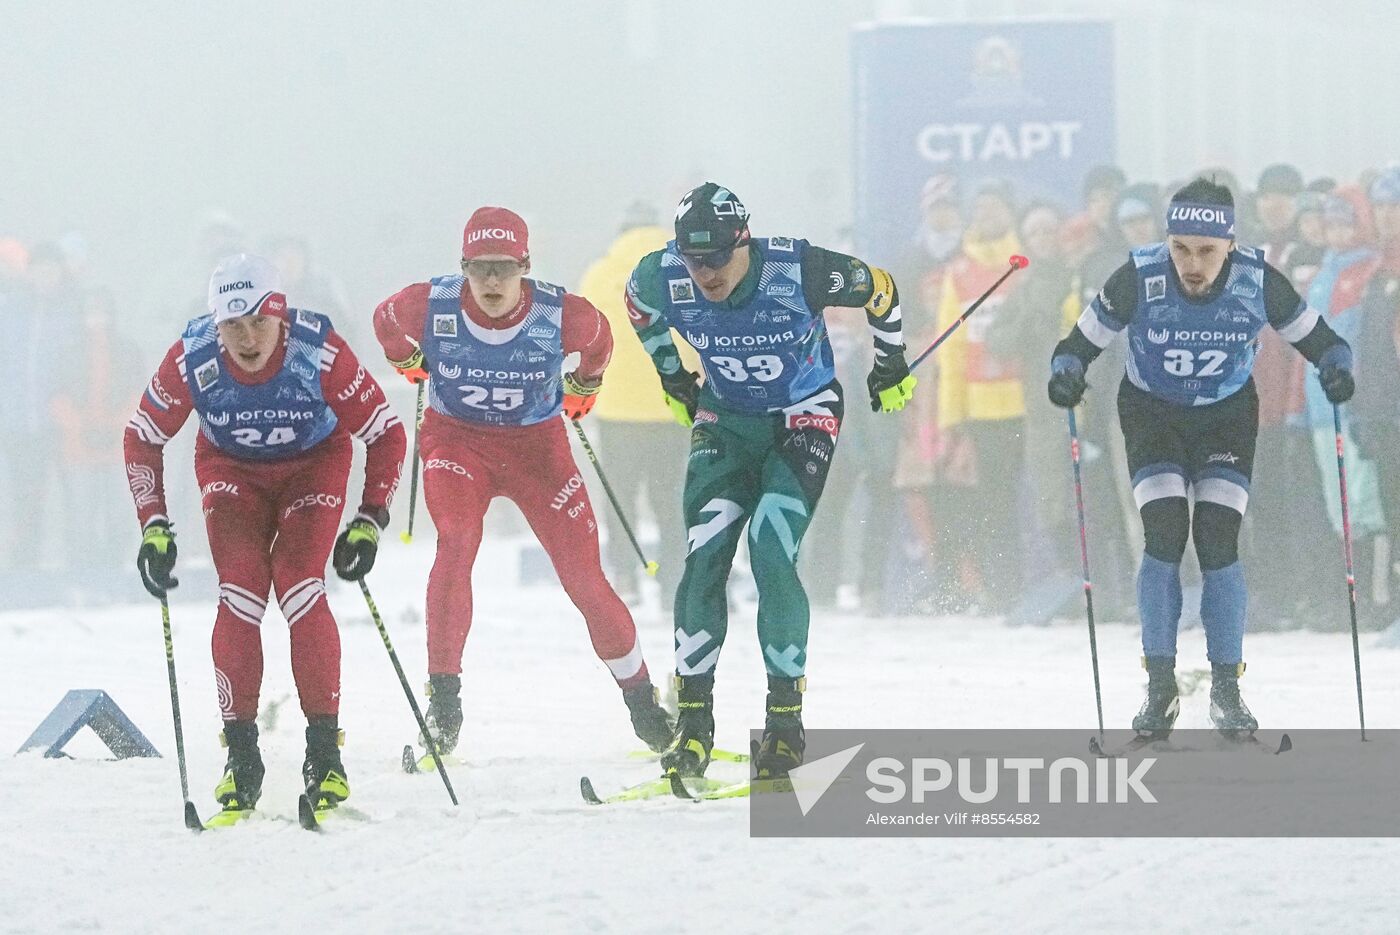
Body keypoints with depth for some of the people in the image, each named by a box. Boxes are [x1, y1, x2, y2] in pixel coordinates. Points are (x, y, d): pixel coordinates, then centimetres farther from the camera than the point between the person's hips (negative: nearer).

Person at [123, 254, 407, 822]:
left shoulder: (320, 353, -32)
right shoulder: (192, 359, -27)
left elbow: (386, 434, -19)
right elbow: (142, 438, -9)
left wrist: (370, 521, -23)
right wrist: (154, 527, -13)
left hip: (314, 463, -1)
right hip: (231, 470, 1)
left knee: (299, 589, -20)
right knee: (239, 597, -17)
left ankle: (325, 752, -12)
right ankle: (241, 758, -8)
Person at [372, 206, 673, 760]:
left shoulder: (562, 316, -21)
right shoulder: (429, 308, -21)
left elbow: (596, 343, 4)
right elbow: (386, 323, 4)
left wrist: (581, 392, 18)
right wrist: (415, 367, 19)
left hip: (537, 443, 0)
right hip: (456, 439, 0)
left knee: (583, 575, -3)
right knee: (456, 542, -28)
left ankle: (641, 699, 15)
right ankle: (443, 693, -22)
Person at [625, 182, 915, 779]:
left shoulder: (798, 271, -29)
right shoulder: (664, 280, -20)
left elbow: (880, 291, -9)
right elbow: (639, 306, 8)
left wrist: (892, 366, 6)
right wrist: (672, 379, 17)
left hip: (804, 417, -3)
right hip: (725, 419, 3)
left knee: (772, 557, -18)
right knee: (704, 560, -11)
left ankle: (786, 716, -8)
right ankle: (693, 722, -6)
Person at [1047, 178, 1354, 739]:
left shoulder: (1258, 282, -23)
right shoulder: (1139, 280, -26)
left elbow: (1316, 338, -9)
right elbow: (1080, 344, -15)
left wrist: (1336, 369, -29)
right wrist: (1066, 374, -36)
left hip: (1227, 418, 0)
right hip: (1153, 415, 0)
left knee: (1218, 545, -11)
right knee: (1165, 537, -15)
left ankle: (1226, 688, 2)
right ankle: (1160, 687, -4)